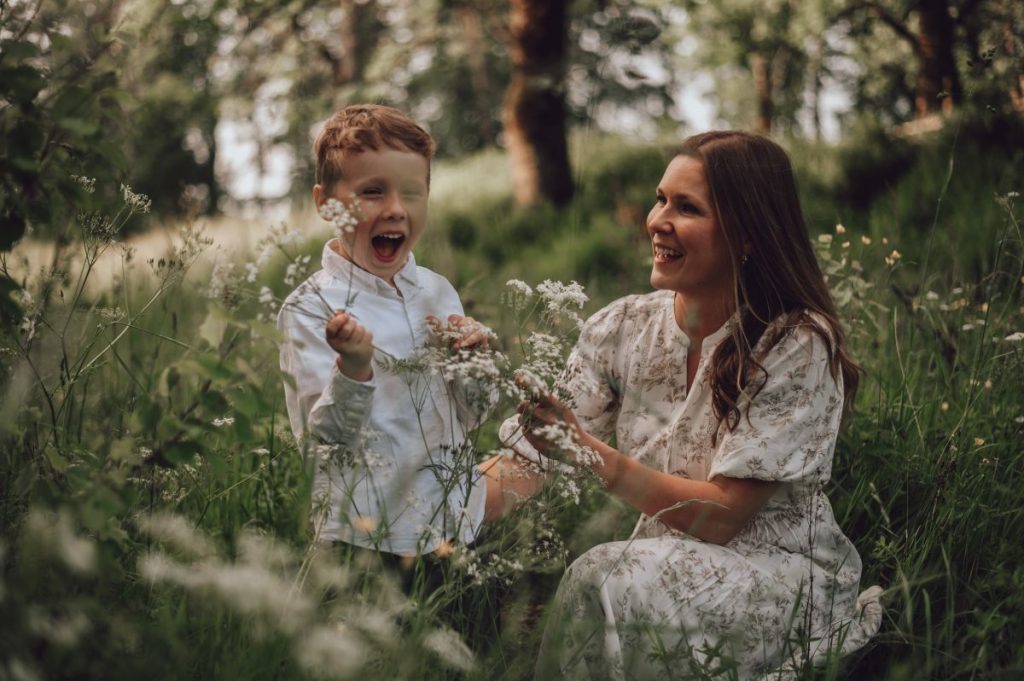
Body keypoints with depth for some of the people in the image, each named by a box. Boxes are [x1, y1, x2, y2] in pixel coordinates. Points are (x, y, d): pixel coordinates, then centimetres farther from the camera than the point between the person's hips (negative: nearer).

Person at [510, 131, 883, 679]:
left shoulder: (797, 345, -16)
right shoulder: (621, 328, -1)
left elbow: (721, 516, -20)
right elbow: (533, 460, -5)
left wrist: (588, 450, -28)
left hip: (783, 572, -4)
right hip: (668, 564, 4)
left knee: (603, 583, -30)